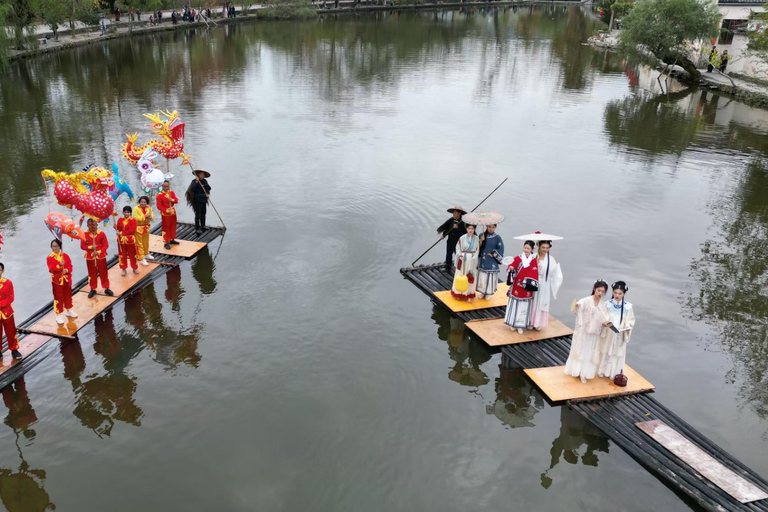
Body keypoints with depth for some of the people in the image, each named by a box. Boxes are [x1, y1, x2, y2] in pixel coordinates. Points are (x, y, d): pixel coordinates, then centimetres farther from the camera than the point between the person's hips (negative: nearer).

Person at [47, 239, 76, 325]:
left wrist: (66, 270, -21)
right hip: (57, 280, -4)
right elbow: (51, 269, -20)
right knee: (58, 297, 1)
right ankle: (59, 315, 8)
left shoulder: (65, 255, 2)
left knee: (68, 295, 18)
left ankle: (68, 310, 37)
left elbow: (70, 266, -1)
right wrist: (59, 265, -34)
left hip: (66, 279, 4)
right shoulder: (50, 257, -9)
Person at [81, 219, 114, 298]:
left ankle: (106, 288, 22)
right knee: (92, 274, 11)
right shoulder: (85, 234, -7)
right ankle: (93, 289, 24)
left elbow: (106, 245, -7)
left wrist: (98, 252, -19)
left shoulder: (101, 233, -9)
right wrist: (90, 247, -21)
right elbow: (82, 246, -4)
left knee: (103, 273, 9)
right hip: (90, 257, 1)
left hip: (101, 256, -1)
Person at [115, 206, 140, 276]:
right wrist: (116, 228, -16)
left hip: (130, 240, -3)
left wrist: (122, 233, -25)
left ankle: (135, 268, 23)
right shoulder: (120, 219, 2)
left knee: (132, 254, 9)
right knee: (122, 254, 11)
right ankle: (123, 268, 21)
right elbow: (119, 229, 7)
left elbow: (132, 230, -21)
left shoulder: (133, 220, -11)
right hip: (121, 240, 3)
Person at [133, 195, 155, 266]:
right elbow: (137, 219, -24)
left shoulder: (149, 208, -1)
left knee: (146, 242, 23)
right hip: (138, 228, -6)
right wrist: (145, 216, -30)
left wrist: (150, 217, -20)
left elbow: (152, 218, 2)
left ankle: (146, 254, 44)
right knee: (139, 244, 0)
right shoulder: (136, 208, -16)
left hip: (146, 227, 6)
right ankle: (141, 259, 2)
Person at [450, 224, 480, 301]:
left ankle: (468, 294, 18)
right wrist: (460, 255, -15)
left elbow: (478, 249, 3)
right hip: (463, 259, -2)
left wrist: (474, 257, -8)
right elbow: (458, 248, -3)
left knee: (471, 277, 7)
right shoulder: (462, 238, -8)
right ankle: (459, 293, 18)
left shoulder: (476, 239, -1)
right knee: (461, 276, 6)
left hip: (472, 260, 2)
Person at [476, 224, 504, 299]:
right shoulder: (482, 235, -1)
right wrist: (481, 241, -16)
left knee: (491, 277, 5)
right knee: (482, 277, 10)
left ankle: (488, 293, 20)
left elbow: (500, 249, -6)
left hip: (492, 262, -2)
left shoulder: (497, 237, -9)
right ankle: (482, 292, 26)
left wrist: (493, 254, -11)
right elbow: (478, 247, 1)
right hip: (483, 260, 2)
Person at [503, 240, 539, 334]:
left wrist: (527, 283, -12)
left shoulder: (534, 261, -3)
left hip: (527, 289, 0)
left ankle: (520, 325, 21)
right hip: (516, 287, 0)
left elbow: (534, 275, -3)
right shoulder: (517, 258, -4)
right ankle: (512, 323, 25)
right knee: (514, 305, 10)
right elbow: (510, 269, -6)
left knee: (524, 307, 8)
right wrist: (511, 269, -29)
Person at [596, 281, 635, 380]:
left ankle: (614, 373, 27)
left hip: (620, 336, 0)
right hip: (607, 334, 0)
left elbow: (630, 322, -3)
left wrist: (625, 327, -21)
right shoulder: (607, 304, -9)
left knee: (617, 354, 11)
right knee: (605, 352, 14)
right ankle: (602, 371, 31)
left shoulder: (628, 307, -10)